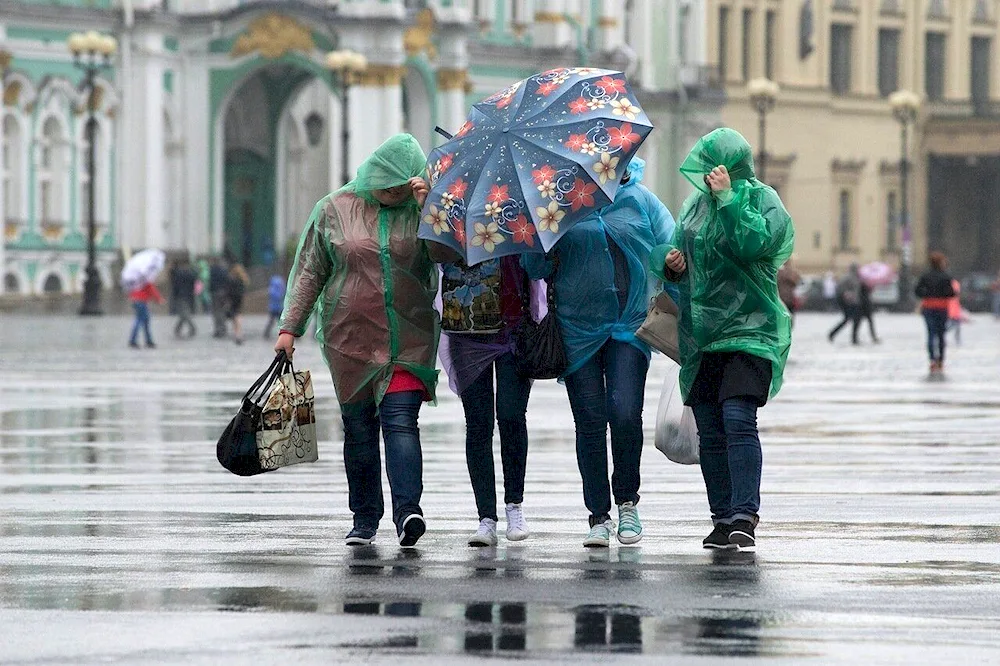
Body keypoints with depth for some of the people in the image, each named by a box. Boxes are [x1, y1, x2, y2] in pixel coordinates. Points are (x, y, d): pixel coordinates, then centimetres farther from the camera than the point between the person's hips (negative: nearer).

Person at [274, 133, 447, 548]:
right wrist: (290, 327, 5)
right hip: (351, 339, 1)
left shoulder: (419, 211, 6)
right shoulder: (335, 210, 6)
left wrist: (427, 207, -14)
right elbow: (309, 272, 9)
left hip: (408, 340, -1)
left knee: (400, 421, -14)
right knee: (359, 427, 5)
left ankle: (407, 508, -23)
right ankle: (365, 518, 13)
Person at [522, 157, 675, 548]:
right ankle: (599, 516, 11)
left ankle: (627, 501, 7)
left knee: (624, 412, -14)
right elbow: (535, 269, 3)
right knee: (590, 423, 1)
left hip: (630, 326, 0)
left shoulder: (640, 201, 6)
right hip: (578, 329, 0)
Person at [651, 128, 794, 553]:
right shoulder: (695, 205, 16)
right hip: (700, 337, 6)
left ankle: (744, 519, -20)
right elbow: (671, 249, 25)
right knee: (710, 432, 5)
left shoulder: (764, 202, -1)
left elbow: (752, 243, -20)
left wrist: (727, 197, -19)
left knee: (738, 420, -18)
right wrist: (669, 261, 2)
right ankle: (722, 519, 10)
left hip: (747, 330, -6)